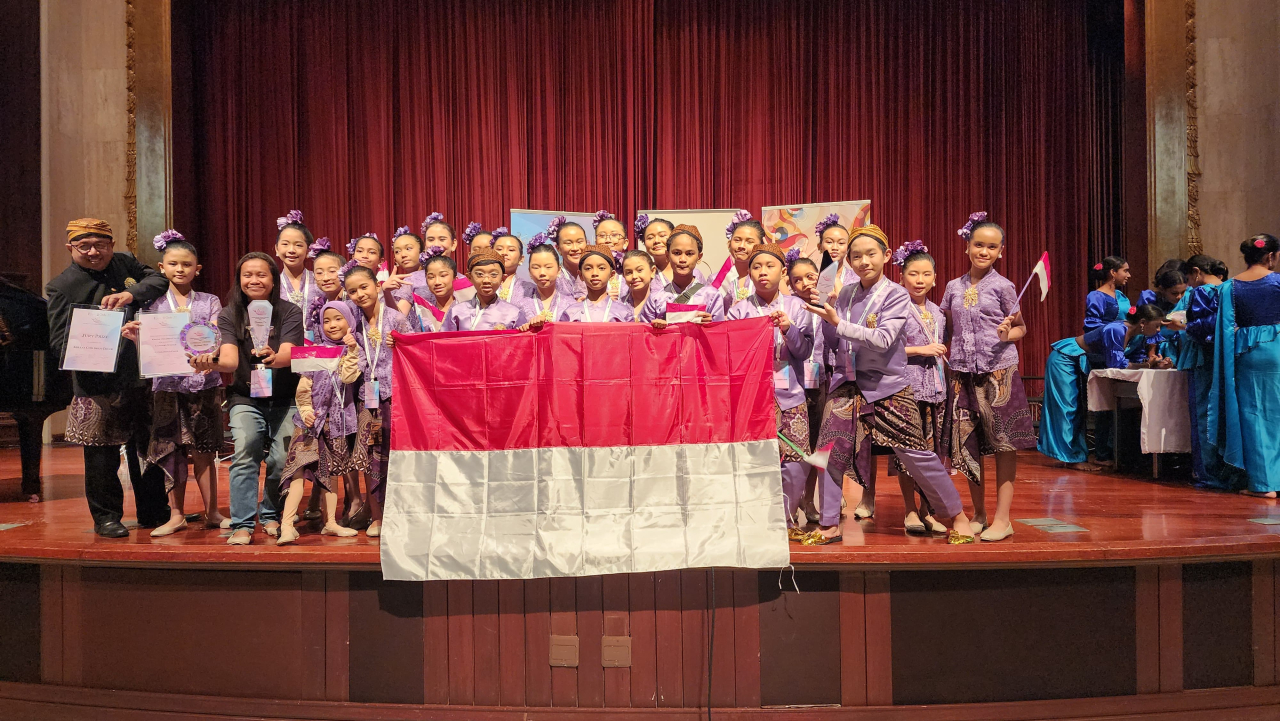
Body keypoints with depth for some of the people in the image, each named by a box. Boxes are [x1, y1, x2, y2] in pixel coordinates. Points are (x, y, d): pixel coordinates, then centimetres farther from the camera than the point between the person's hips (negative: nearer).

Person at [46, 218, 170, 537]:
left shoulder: (124, 263, 10)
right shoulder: (61, 286, -3)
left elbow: (159, 280, -2)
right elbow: (58, 340, -7)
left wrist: (131, 294, -19)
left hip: (141, 376, 4)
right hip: (97, 383, -4)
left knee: (149, 447, 12)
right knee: (102, 454, 2)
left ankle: (154, 512, 26)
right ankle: (106, 517, 19)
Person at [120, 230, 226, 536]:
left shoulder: (210, 302, 5)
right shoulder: (154, 306, 6)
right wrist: (136, 338, -17)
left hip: (203, 383, -1)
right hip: (167, 385, 1)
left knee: (203, 450, 4)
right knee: (171, 450, 4)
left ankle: (212, 512, 13)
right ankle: (176, 515, 15)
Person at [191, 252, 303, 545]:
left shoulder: (289, 312, -3)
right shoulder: (229, 315, 2)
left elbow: (288, 354, -19)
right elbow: (230, 359, -13)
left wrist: (273, 358, -42)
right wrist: (212, 363, -36)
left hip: (284, 397, -1)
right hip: (245, 397, 1)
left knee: (282, 459, -12)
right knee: (244, 452, -20)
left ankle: (271, 515, 12)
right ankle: (242, 524, -14)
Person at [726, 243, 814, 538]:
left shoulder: (796, 306, 9)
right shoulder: (739, 310, 4)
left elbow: (805, 350, 4)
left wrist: (789, 329, -11)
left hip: (790, 396, 2)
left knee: (796, 464, -1)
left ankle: (786, 517, 19)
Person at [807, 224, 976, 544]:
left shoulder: (896, 295, -7)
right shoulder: (846, 294, 6)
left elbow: (882, 340, -20)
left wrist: (839, 323, -24)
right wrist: (827, 318, -6)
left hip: (888, 387, -4)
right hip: (847, 383, 4)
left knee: (915, 453, 1)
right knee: (829, 452, -2)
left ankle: (957, 515, 20)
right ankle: (830, 525, 12)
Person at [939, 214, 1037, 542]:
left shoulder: (1002, 286, 0)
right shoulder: (954, 287, 9)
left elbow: (1021, 327, 6)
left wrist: (1008, 335, -16)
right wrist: (951, 365, 5)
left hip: (999, 371, -3)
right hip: (964, 374, 3)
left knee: (1003, 445, -1)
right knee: (968, 446, 5)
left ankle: (1002, 518, 6)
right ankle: (978, 515, 19)